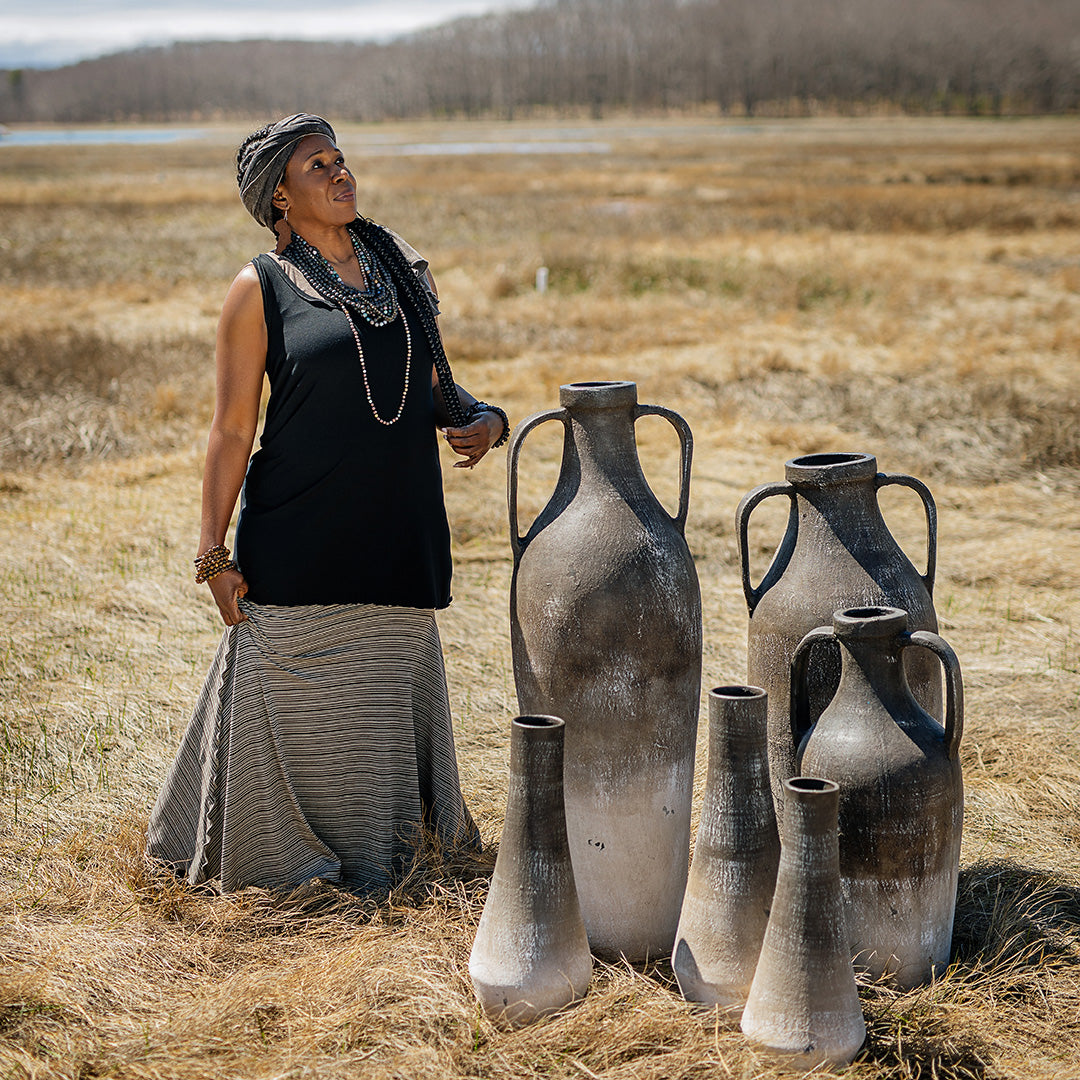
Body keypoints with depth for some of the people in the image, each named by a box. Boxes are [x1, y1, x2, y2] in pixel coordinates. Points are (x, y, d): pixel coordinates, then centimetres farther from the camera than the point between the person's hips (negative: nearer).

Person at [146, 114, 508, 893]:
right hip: (298, 547, -4)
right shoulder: (262, 288, -3)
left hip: (397, 535, 4)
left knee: (385, 705, 11)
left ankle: (373, 858, 25)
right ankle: (286, 857, 20)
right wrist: (215, 554, -7)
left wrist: (481, 418, -5)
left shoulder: (397, 266, 11)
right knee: (296, 706, 2)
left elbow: (434, 384, 18)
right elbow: (232, 430, -3)